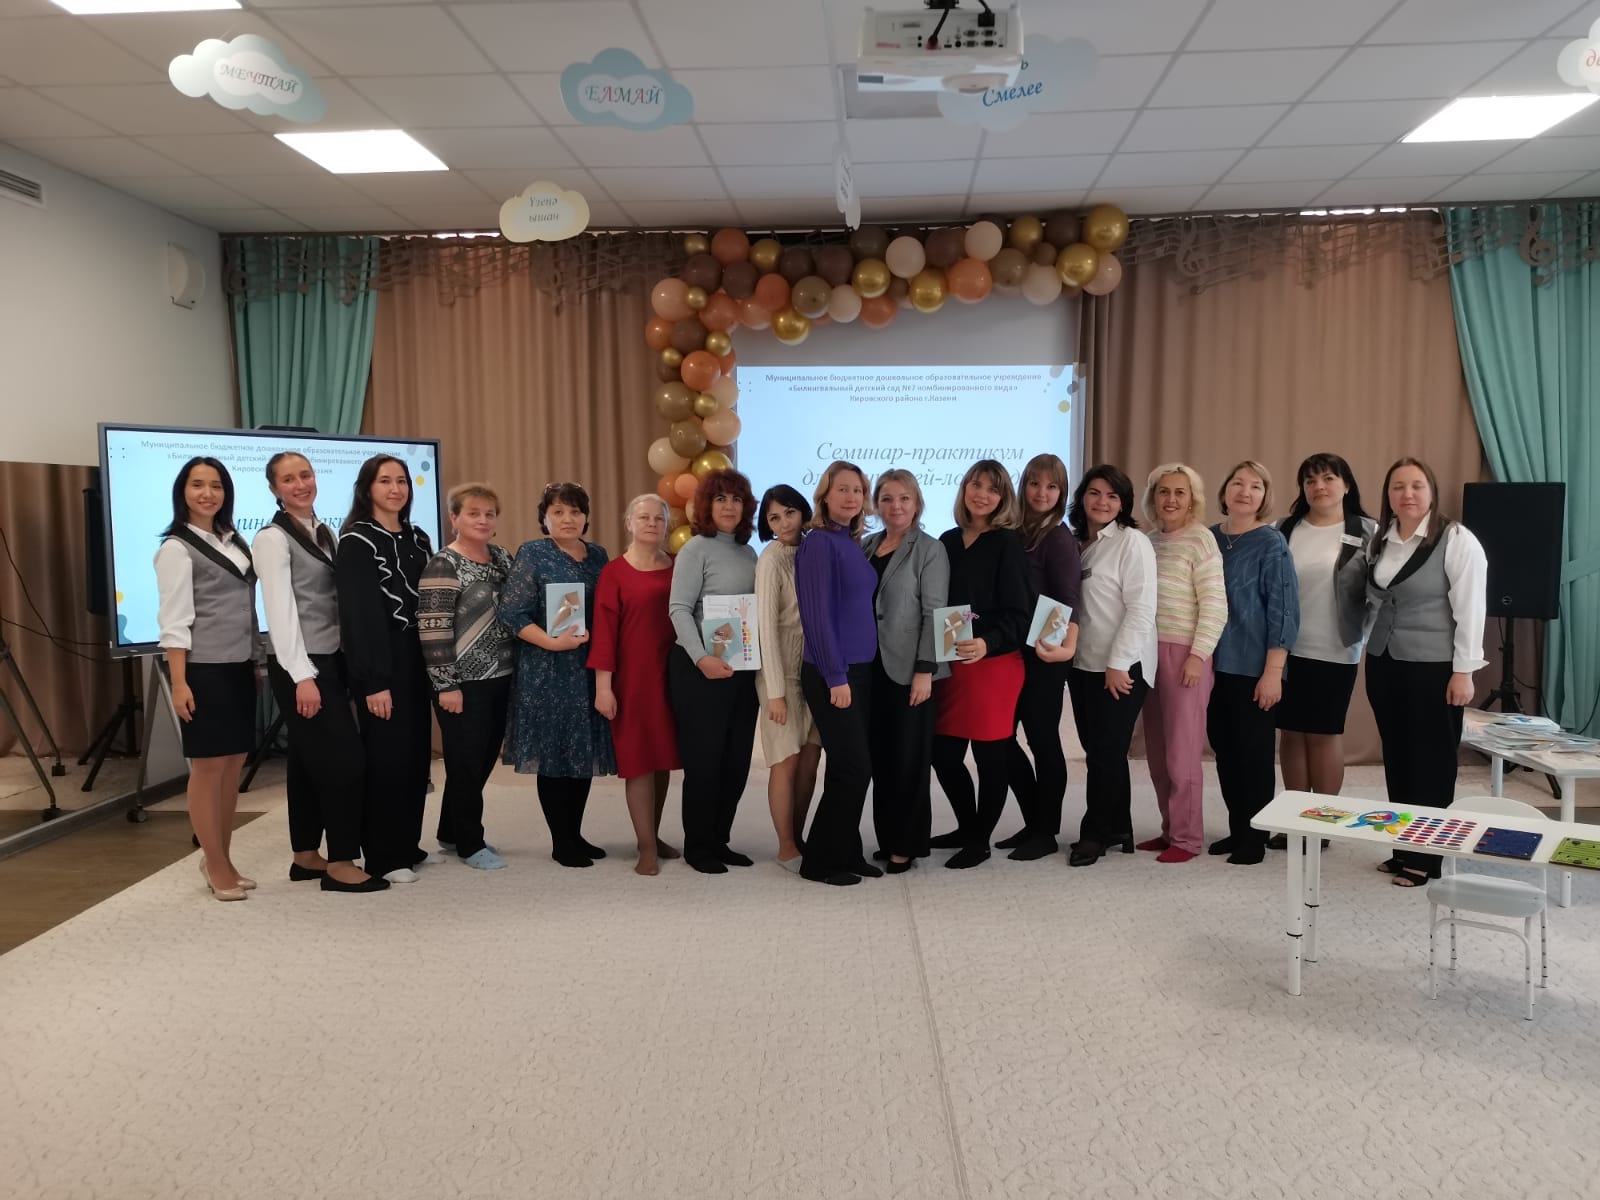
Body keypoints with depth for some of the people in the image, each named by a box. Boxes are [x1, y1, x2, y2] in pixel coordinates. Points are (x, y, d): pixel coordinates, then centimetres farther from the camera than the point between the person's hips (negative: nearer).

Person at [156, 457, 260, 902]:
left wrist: (255, 662, 14)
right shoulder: (177, 548, -7)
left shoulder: (234, 541, 13)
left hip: (239, 666, 7)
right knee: (209, 765, 0)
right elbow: (174, 620, -12)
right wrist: (179, 682, -17)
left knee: (234, 763, 10)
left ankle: (220, 859, 21)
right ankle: (216, 867, 10)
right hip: (204, 668, -7)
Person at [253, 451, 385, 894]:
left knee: (310, 760, 13)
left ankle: (306, 857, 22)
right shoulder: (272, 538, -10)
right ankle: (341, 863, 2)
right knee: (345, 759, -7)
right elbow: (280, 610, -16)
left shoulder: (326, 533, 13)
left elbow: (338, 600, 11)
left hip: (330, 659, 8)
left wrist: (347, 662, 6)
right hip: (298, 664, -8)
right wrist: (302, 676, -21)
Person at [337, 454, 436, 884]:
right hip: (380, 663, -7)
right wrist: (375, 681, -19)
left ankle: (408, 845, 23)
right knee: (386, 756, -2)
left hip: (416, 658, 7)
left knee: (417, 753, 10)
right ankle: (384, 857, 8)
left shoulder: (417, 539, 13)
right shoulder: (356, 541, -8)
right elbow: (359, 615, -14)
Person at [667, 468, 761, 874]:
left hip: (743, 669, 7)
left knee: (737, 760, 10)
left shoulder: (748, 553, 12)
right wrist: (701, 658, -24)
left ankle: (720, 841, 23)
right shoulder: (696, 548, -6)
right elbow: (679, 609, -13)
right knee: (704, 760, 1)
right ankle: (697, 847, 14)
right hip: (701, 670, -6)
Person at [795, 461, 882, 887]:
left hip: (860, 669, 8)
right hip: (832, 674, -8)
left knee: (851, 767, 11)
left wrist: (852, 672, 11)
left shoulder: (853, 543, 13)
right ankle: (820, 860, 7)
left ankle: (846, 852, 22)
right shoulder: (819, 543, -12)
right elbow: (818, 614, -17)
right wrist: (835, 676, -19)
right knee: (854, 767, -5)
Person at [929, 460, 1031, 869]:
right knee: (942, 753, 8)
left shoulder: (1007, 544, -4)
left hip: (994, 663, -5)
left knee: (990, 755, 3)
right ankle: (967, 827, 29)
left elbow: (1017, 614, -10)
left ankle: (980, 840, 17)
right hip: (949, 664, 6)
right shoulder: (947, 541, 11)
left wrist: (986, 644, -27)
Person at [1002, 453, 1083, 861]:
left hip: (1044, 654, -7)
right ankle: (1033, 823, 26)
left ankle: (1046, 833, 16)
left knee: (1042, 739, 3)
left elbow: (1068, 598, -19)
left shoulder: (1059, 538, -8)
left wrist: (1068, 646, -34)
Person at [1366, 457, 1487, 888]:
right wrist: (1374, 649, 6)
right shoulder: (1381, 540, 9)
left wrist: (1464, 671, -14)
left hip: (1433, 667, -6)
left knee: (1431, 760, 3)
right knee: (1396, 756, 12)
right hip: (1383, 662, 6)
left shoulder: (1457, 540, -10)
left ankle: (1426, 856, 13)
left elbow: (1470, 609, -12)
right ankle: (1402, 847, 24)